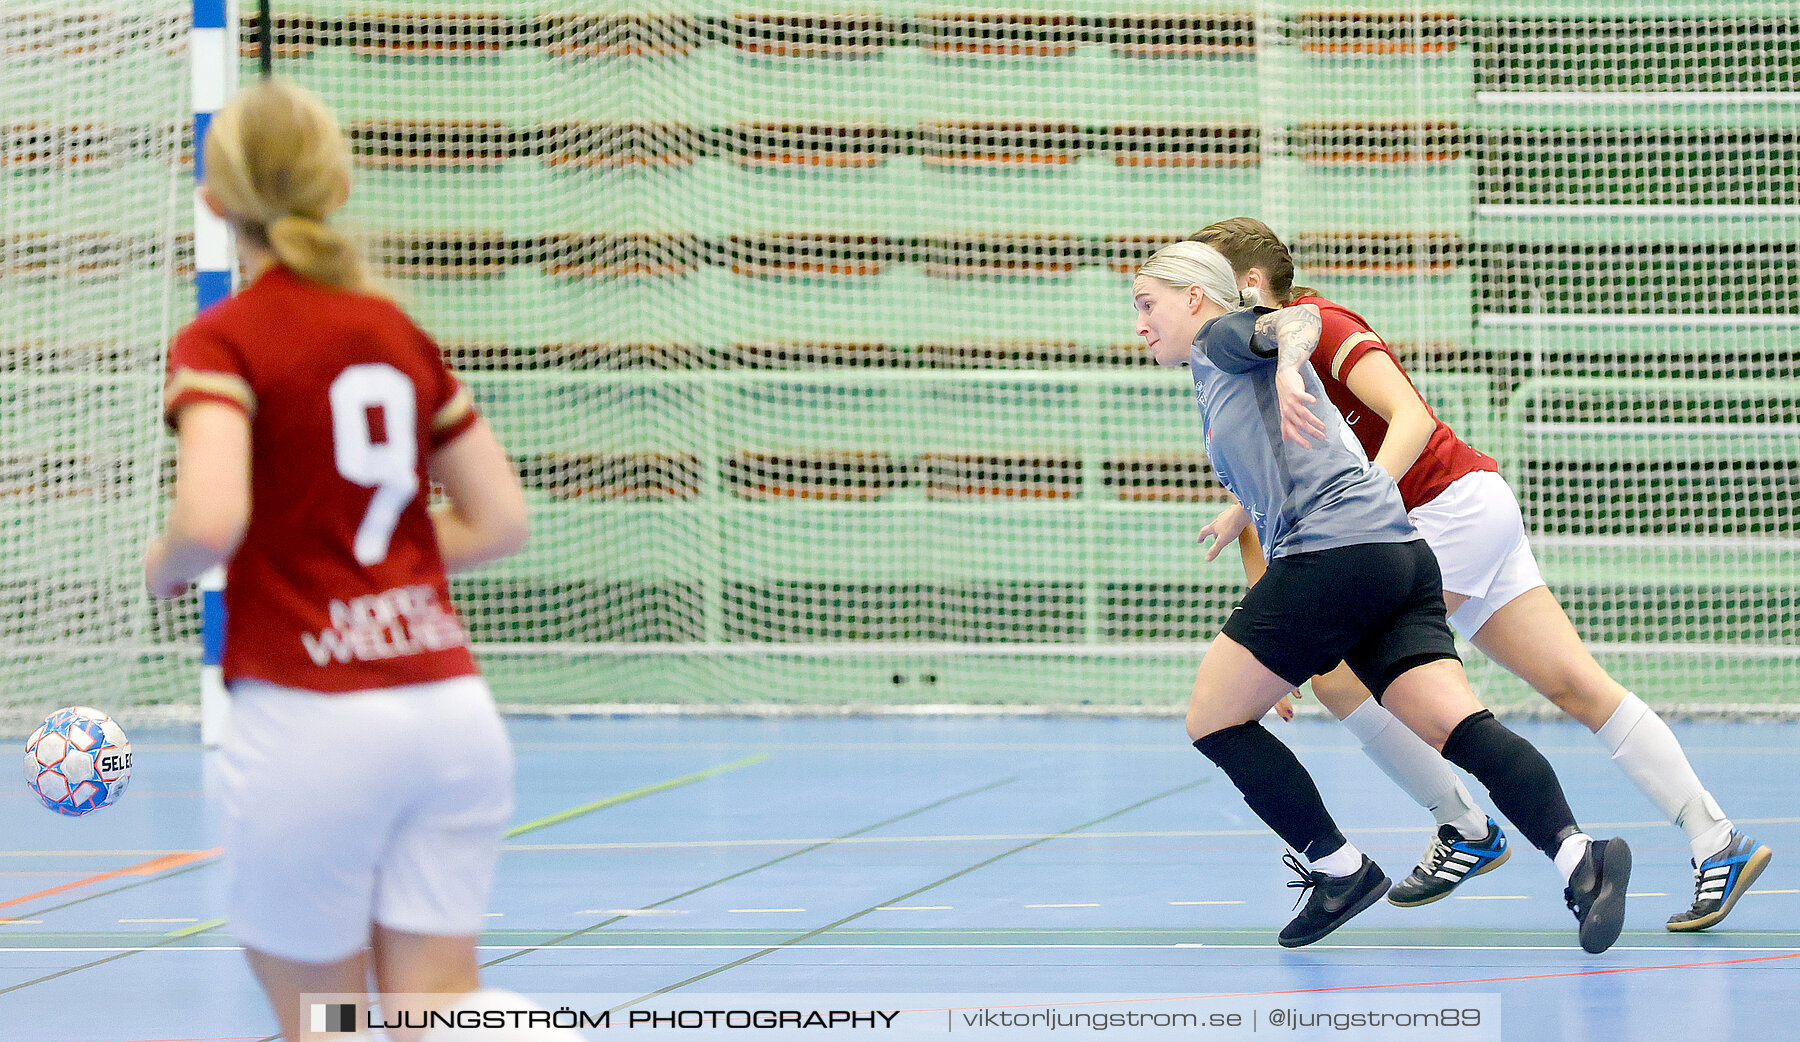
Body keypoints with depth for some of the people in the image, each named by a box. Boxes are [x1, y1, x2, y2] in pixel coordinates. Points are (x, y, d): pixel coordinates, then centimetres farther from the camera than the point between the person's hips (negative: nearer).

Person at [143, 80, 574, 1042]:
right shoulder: (398, 332, 12)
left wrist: (164, 565, 0)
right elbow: (500, 522, 16)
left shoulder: (221, 343, -6)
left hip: (310, 718, -5)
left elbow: (211, 522, -21)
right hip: (451, 705, 5)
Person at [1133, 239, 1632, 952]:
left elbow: (1298, 320, -13)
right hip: (1400, 554, 9)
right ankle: (1578, 852, -30)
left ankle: (1339, 868, 1)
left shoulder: (1224, 334, 9)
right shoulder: (1215, 386, 35)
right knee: (1459, 725, -10)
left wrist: (1287, 362, -36)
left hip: (1335, 546, -9)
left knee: (1213, 717, 3)